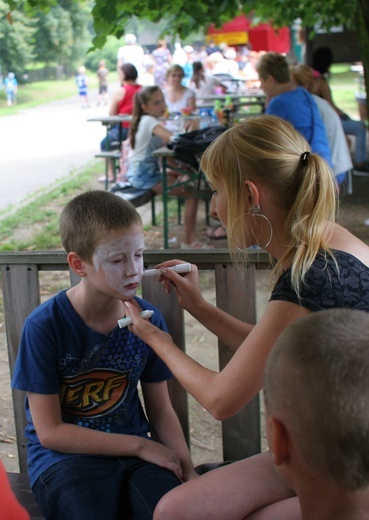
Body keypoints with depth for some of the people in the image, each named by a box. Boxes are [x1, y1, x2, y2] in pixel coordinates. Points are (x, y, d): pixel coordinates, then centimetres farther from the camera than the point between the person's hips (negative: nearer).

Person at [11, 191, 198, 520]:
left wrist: (188, 470, -8)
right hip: (64, 456, -3)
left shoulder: (148, 319, -1)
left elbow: (160, 410, 8)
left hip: (134, 450, 3)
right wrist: (140, 445, -12)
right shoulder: (44, 326, -13)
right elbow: (50, 431, -11)